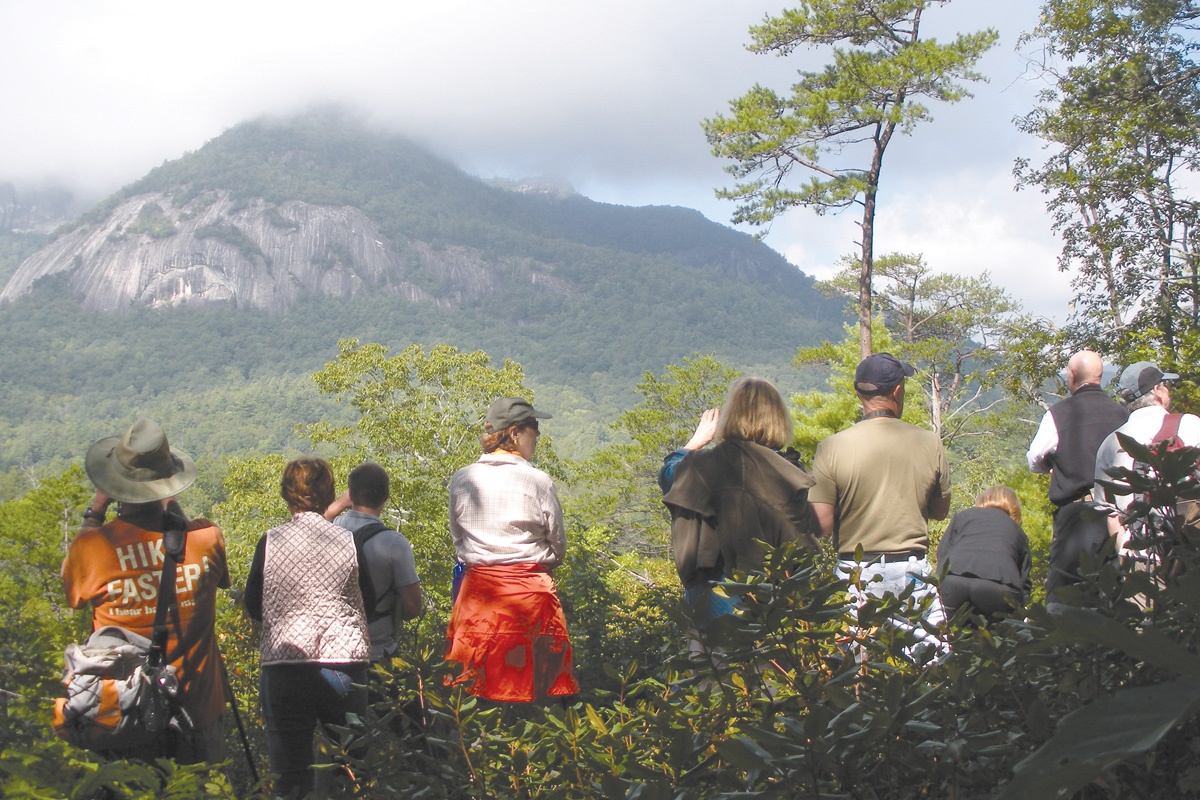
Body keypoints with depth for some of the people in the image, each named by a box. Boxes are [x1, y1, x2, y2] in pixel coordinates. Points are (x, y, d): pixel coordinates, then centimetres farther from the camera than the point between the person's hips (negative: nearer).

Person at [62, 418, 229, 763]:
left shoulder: (92, 548, -19)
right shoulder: (207, 537, -14)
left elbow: (73, 595, 5)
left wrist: (94, 514, 7)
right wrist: (171, 505, 10)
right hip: (199, 706, 1)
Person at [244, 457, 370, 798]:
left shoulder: (270, 542, -4)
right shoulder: (349, 541, -3)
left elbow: (253, 607, 5)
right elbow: (370, 602, 6)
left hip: (285, 664, 0)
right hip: (344, 664, 1)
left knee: (289, 769, 7)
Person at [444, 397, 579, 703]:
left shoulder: (461, 479, 1)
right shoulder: (538, 481, -9)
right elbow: (558, 547, 1)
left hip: (476, 593, 3)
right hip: (529, 595, -3)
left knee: (472, 695, 8)